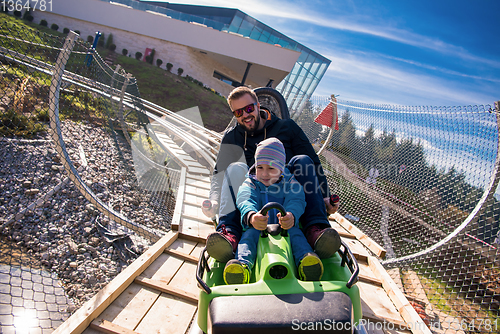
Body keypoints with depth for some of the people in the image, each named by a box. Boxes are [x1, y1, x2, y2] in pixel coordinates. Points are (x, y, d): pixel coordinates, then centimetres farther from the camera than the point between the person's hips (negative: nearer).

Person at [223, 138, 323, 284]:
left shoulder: (291, 183, 8)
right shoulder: (250, 184, 8)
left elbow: (295, 202, -13)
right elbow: (245, 201, -14)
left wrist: (291, 216, -40)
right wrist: (251, 216, -41)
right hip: (257, 229, 0)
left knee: (295, 232, -30)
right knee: (249, 233, -30)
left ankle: (305, 259, -52)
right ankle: (243, 264, -52)